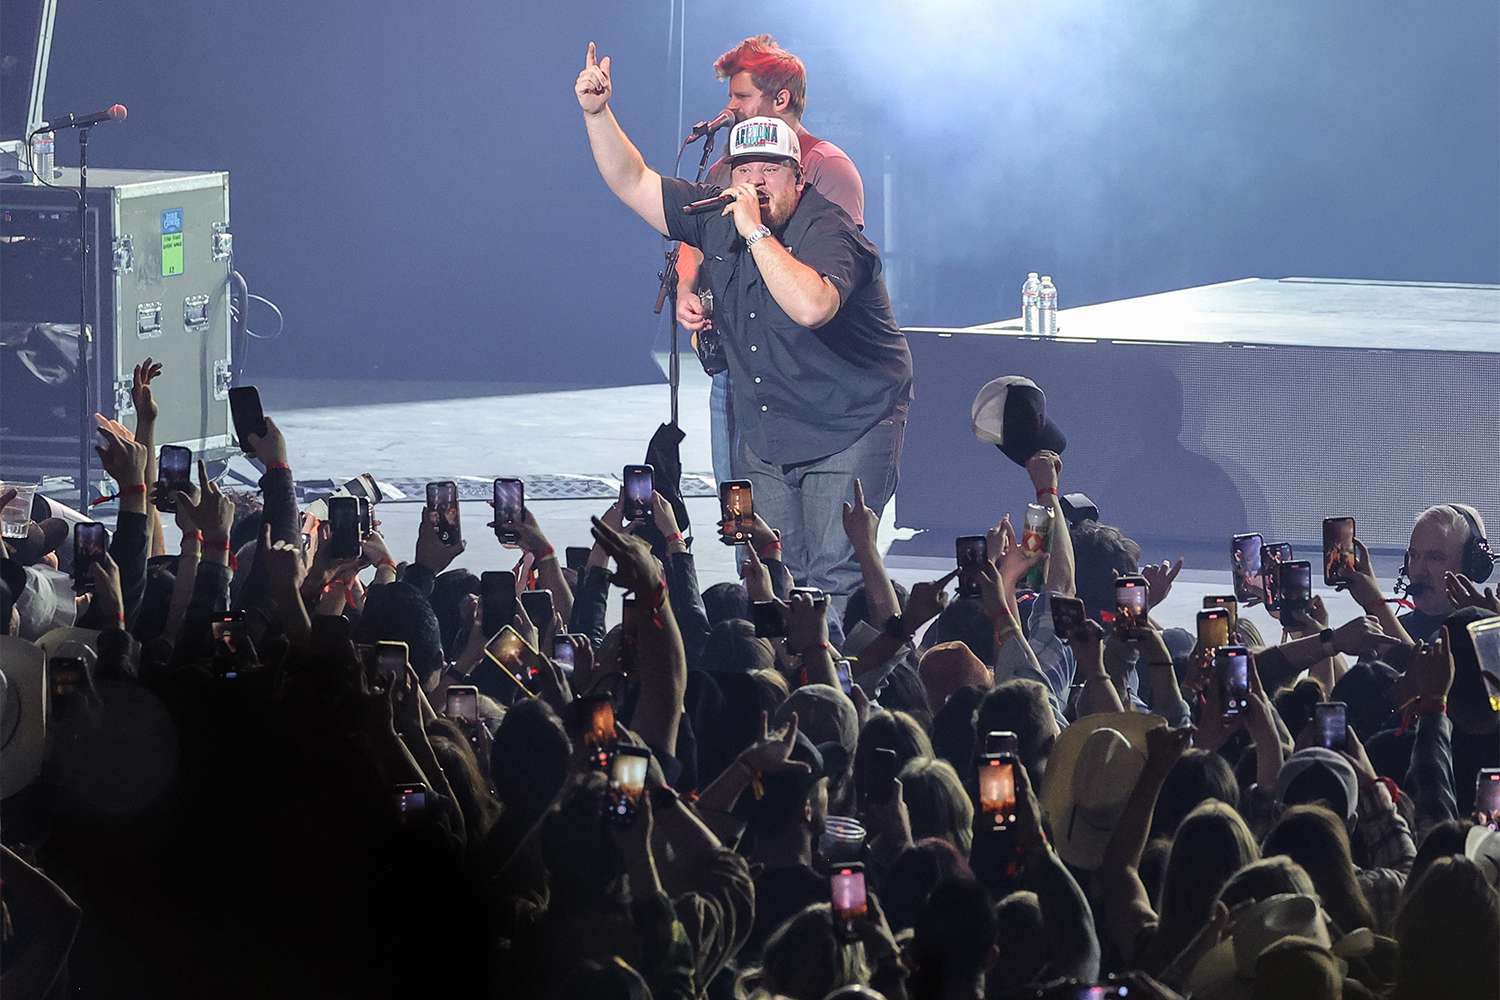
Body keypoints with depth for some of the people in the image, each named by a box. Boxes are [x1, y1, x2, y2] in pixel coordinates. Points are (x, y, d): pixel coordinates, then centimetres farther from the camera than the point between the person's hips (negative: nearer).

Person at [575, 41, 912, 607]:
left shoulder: (826, 233, -20)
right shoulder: (719, 222, 1)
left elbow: (811, 306, -41)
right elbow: (634, 184, 9)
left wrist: (757, 232, -36)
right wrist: (597, 113, -4)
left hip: (848, 433, -7)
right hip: (766, 438, 7)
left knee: (833, 579, -14)